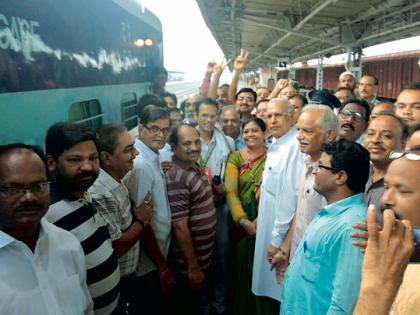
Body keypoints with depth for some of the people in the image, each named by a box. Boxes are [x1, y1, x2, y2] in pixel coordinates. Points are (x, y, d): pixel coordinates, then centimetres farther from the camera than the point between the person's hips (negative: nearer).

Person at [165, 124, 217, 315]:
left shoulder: (195, 167, 2)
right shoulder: (177, 179, -27)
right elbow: (180, 228, -25)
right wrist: (193, 268, -21)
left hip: (204, 257, 9)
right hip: (189, 263, -9)